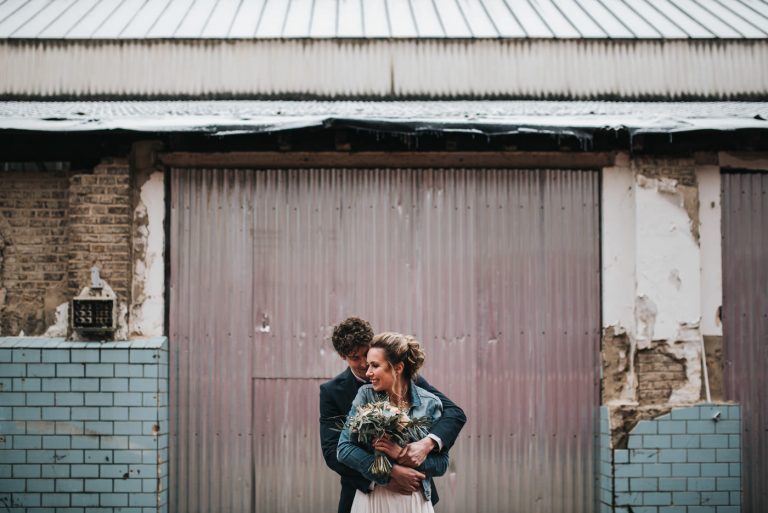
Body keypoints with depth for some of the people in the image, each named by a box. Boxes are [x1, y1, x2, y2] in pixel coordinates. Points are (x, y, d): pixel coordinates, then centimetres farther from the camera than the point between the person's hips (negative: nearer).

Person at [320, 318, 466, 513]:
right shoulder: (332, 391, -8)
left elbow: (454, 413, -11)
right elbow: (332, 452, -17)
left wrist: (427, 444, -30)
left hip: (413, 493, 1)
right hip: (363, 493, -1)